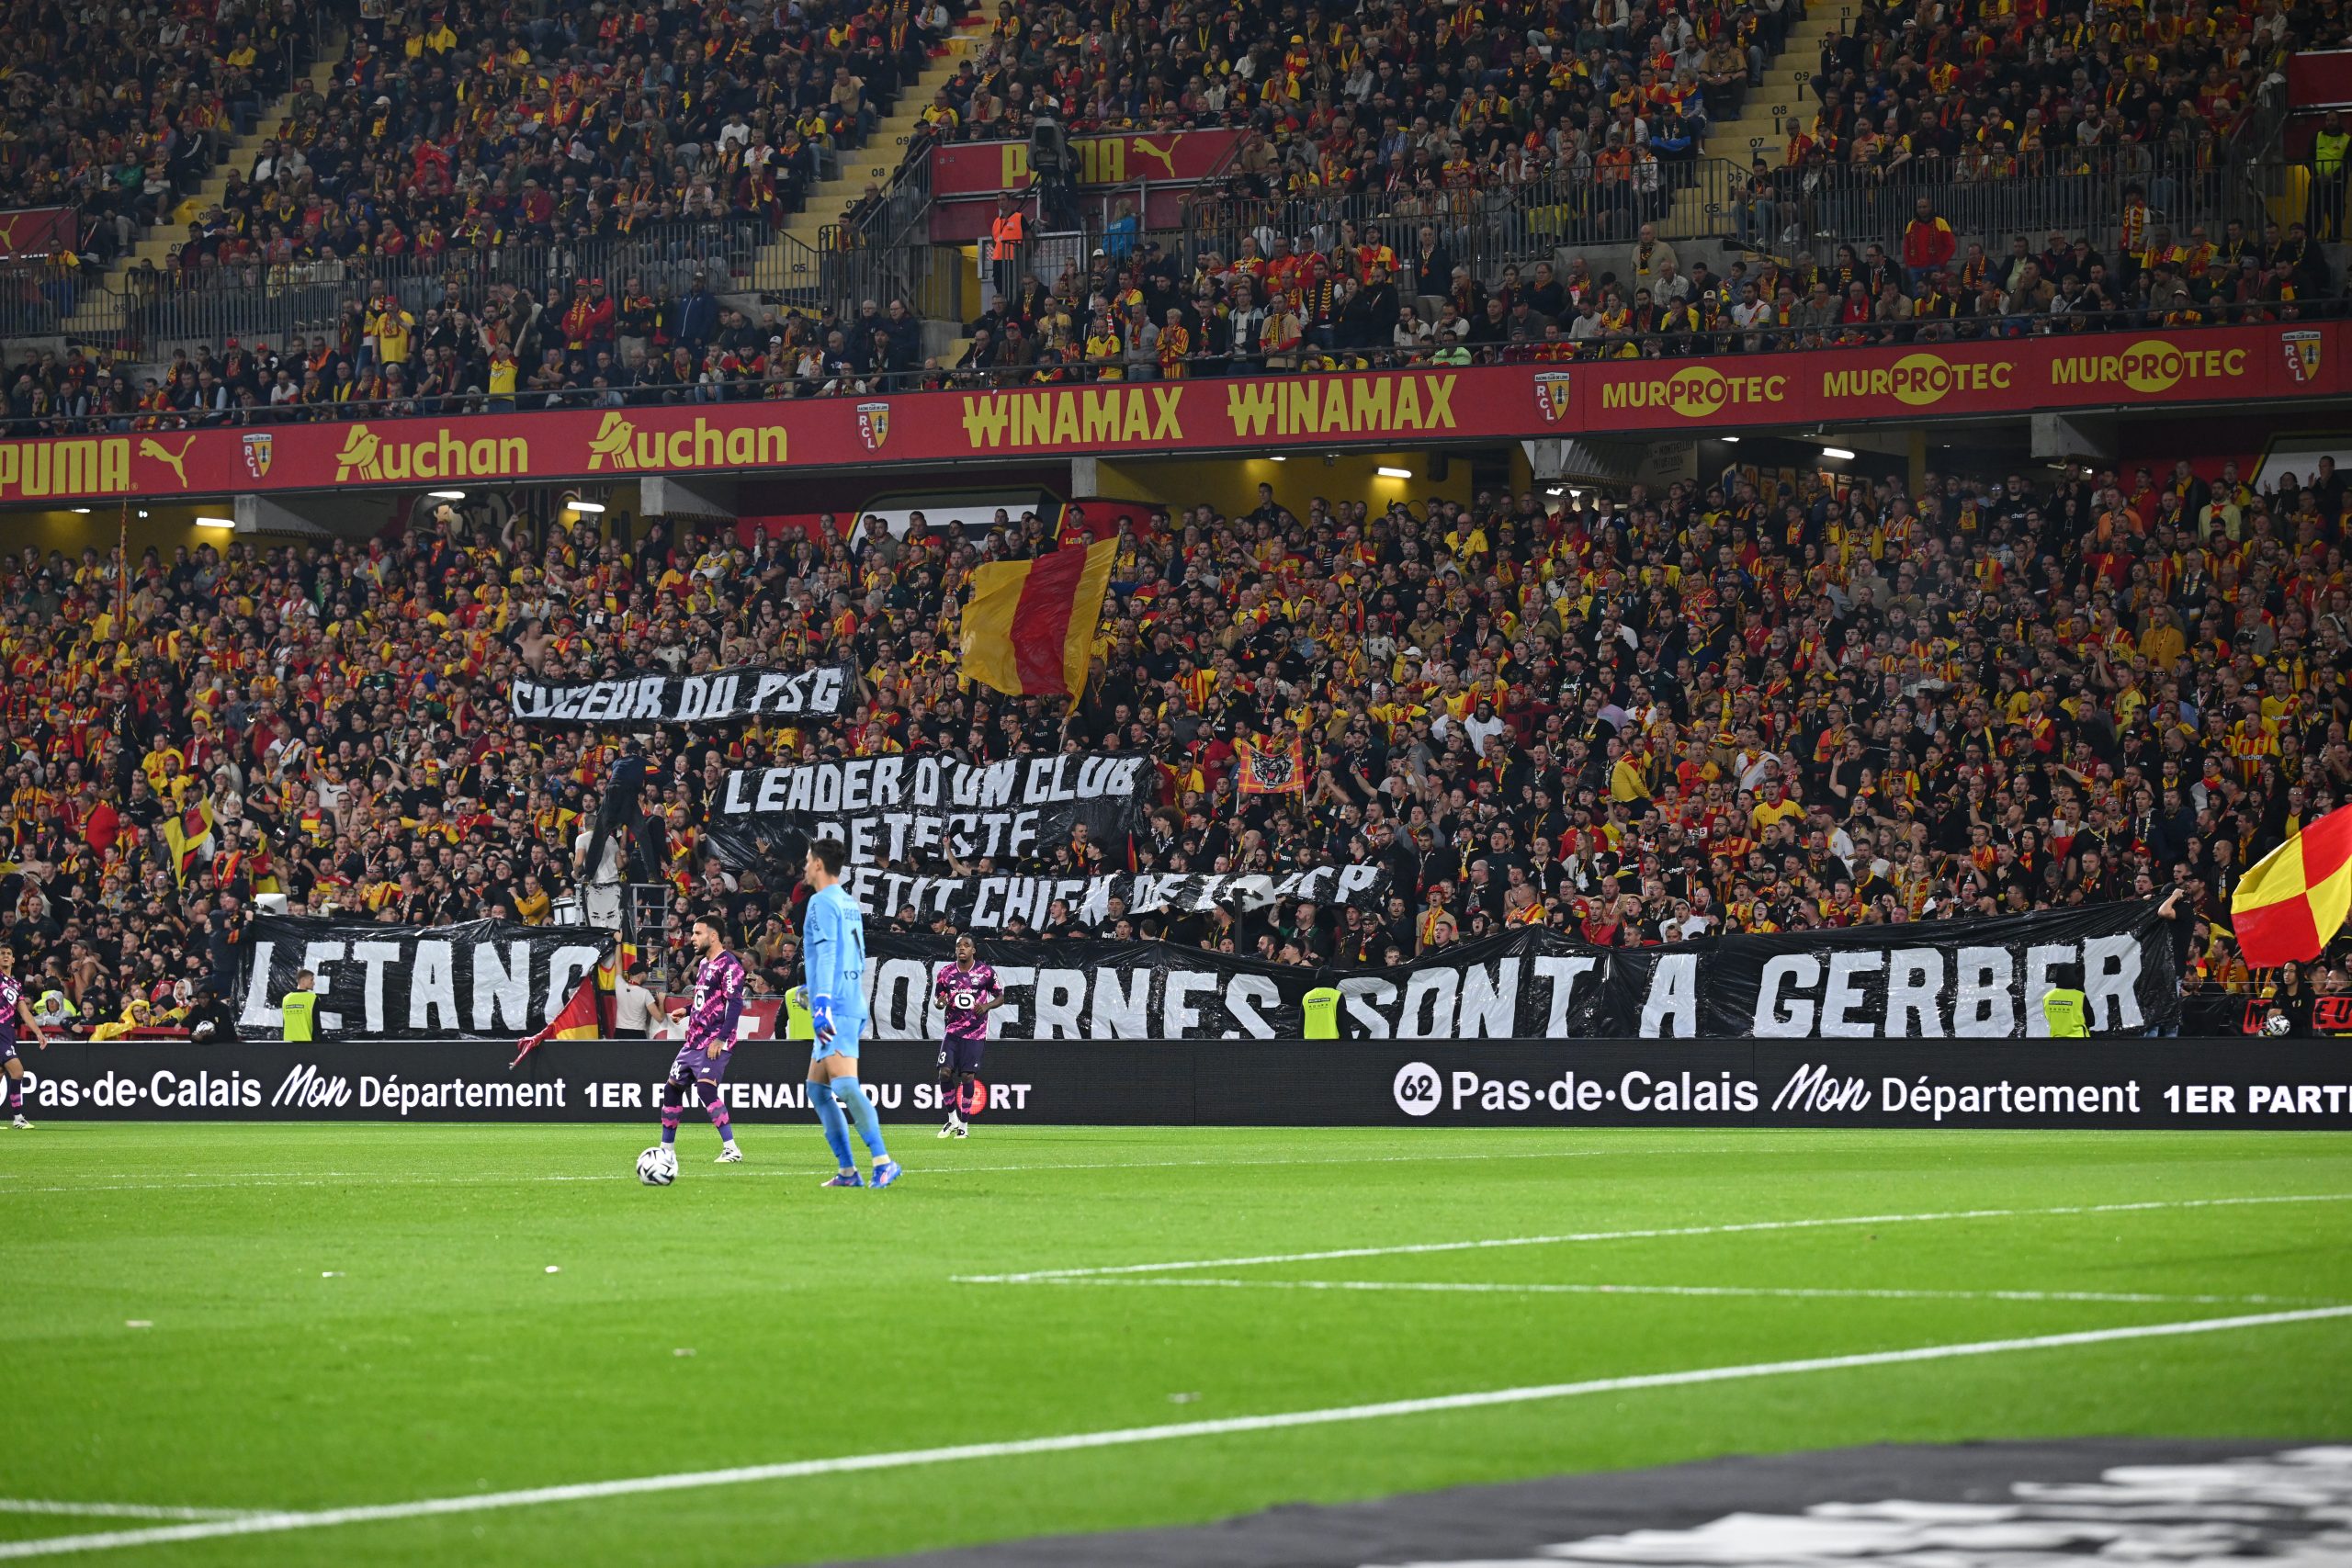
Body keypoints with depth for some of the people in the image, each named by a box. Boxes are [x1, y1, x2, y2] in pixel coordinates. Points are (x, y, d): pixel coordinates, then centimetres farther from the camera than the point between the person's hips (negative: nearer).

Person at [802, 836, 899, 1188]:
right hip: (853, 1006, 10)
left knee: (845, 1086, -17)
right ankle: (847, 1172, 8)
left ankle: (883, 1162, -24)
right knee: (817, 1087, 12)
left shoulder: (822, 902, -8)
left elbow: (826, 953, -18)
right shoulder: (850, 903, 20)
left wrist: (822, 1003, -25)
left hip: (837, 1009, -10)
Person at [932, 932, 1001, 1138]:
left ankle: (964, 1125, 6)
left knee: (967, 1076, -7)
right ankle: (952, 1119, 8)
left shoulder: (986, 972, -3)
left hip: (975, 1033, -2)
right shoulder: (946, 973, 3)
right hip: (953, 1030, 2)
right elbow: (938, 999, 13)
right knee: (945, 1072, -11)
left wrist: (987, 1006, -14)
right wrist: (941, 1002, -12)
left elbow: (1001, 997, 5)